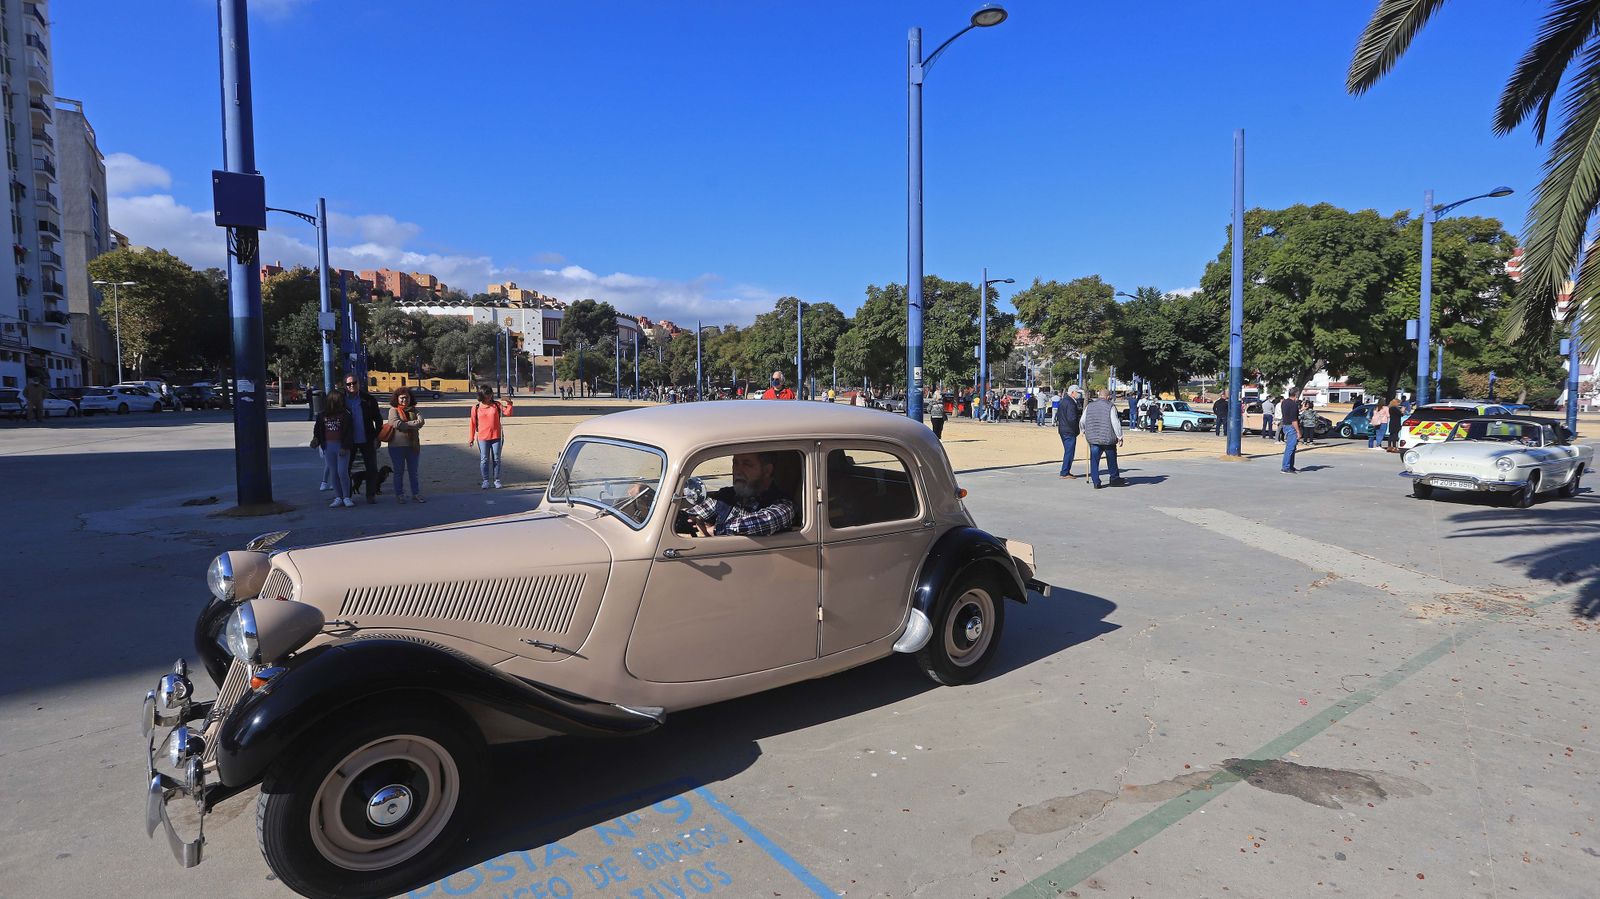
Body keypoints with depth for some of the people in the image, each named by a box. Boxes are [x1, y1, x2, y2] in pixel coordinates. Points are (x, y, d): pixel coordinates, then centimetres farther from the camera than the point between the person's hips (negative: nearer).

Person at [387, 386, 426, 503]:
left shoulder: (413, 410, 9)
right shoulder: (393, 410, -1)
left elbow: (421, 421, -8)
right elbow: (397, 424, -18)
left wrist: (405, 425, -16)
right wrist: (413, 424, -10)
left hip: (413, 445, 4)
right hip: (397, 445, -3)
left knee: (413, 471, 11)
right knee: (399, 471, 6)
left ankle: (416, 493, 19)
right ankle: (399, 494, 14)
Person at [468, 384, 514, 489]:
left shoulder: (497, 405, 2)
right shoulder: (476, 408, 0)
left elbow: (508, 413, -6)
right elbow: (472, 423, 3)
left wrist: (509, 404, -24)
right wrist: (471, 438, 3)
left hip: (496, 437, 1)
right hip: (482, 438, -1)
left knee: (496, 459, 5)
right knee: (484, 460, 3)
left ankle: (496, 480, 15)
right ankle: (485, 481, 12)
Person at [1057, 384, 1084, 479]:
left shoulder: (1063, 400, 14)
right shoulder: (1070, 403, -18)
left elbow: (1058, 414, 21)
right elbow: (1072, 419, -24)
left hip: (1063, 429, 10)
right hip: (1069, 431, -10)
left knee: (1068, 451, 16)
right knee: (1069, 451, -5)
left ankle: (1066, 471, 21)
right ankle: (1065, 473, -3)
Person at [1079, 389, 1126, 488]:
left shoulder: (1089, 406, 6)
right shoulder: (1110, 407, -6)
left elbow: (1082, 422, 9)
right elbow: (1116, 423, -12)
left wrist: (1083, 431, 28)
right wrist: (1120, 437, -7)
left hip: (1093, 439, 3)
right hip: (1108, 439, -3)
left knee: (1094, 460, 6)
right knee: (1112, 460, 14)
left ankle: (1096, 482, 2)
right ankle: (1114, 479, 26)